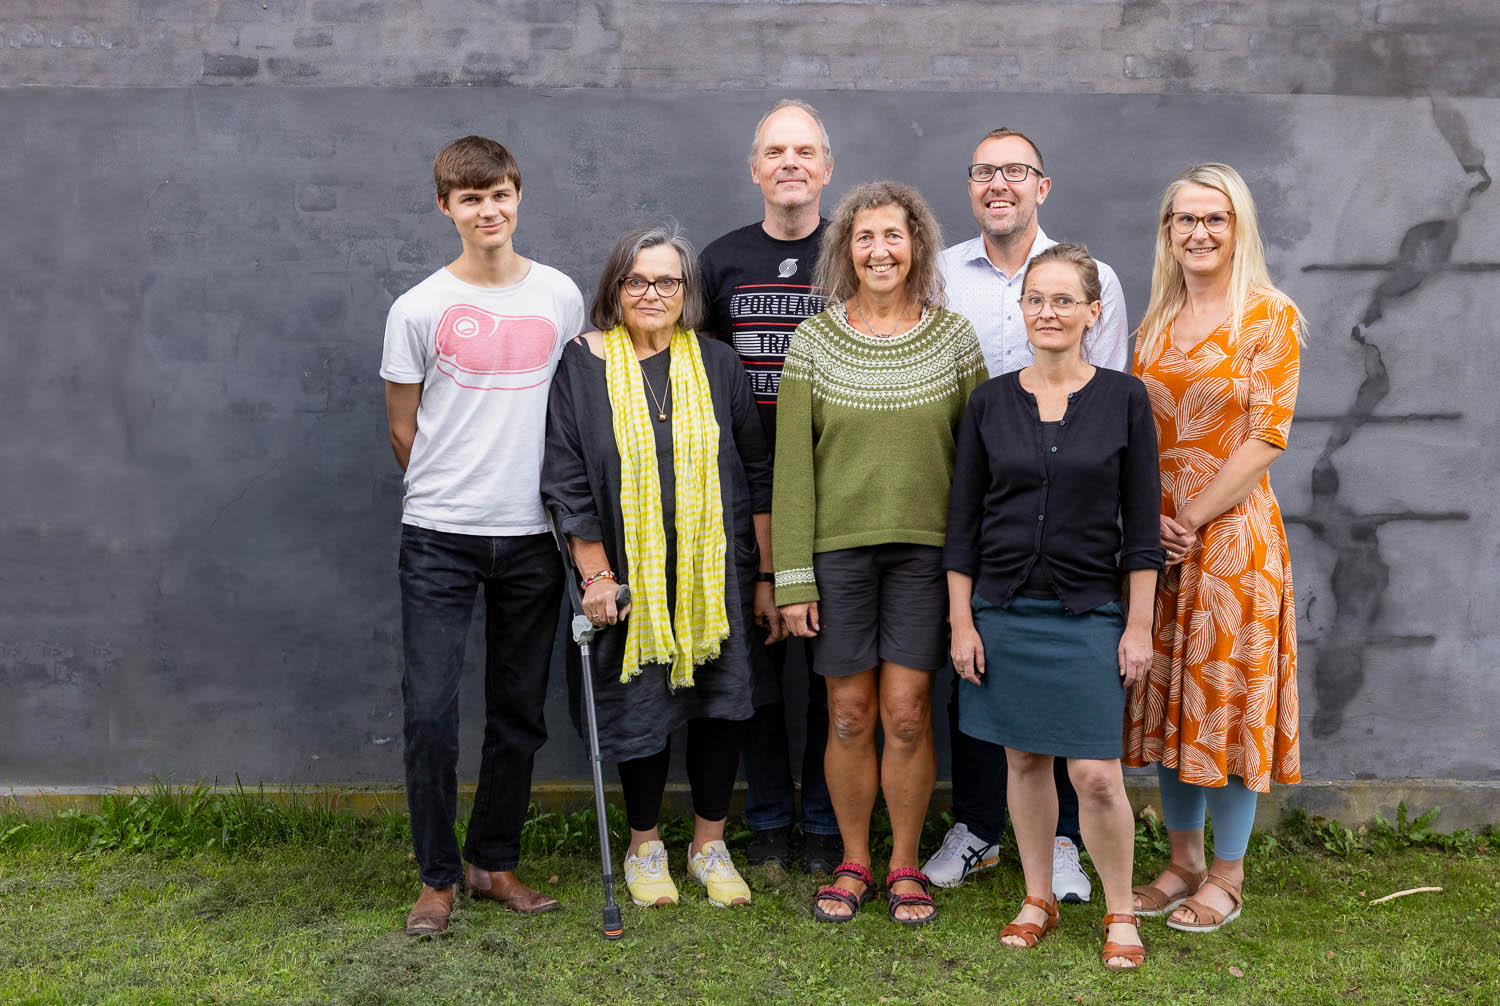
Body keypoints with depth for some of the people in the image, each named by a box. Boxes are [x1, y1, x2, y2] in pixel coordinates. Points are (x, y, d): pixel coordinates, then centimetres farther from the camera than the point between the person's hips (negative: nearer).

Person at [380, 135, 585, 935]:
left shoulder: (561, 297, 6)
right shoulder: (419, 308, -2)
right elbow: (403, 428, 6)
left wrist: (558, 501, 9)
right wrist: (449, 495, 9)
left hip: (532, 536, 3)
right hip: (439, 537, -2)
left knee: (519, 713, 10)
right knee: (430, 711, -4)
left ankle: (494, 862, 26)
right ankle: (437, 876, 13)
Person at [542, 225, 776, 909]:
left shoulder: (718, 365, 5)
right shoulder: (581, 367, -2)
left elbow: (757, 474, 7)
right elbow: (566, 481, -4)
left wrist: (766, 576, 4)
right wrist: (596, 576, -10)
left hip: (717, 572, 2)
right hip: (630, 577, -2)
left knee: (720, 708, 5)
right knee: (641, 710, 6)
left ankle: (709, 845, 25)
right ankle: (645, 847, 27)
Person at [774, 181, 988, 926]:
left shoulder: (953, 337, 3)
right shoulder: (814, 340, 1)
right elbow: (792, 465, 0)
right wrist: (793, 576, -5)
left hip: (926, 548, 0)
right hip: (837, 548, 0)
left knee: (906, 712, 1)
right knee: (849, 715, 5)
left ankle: (905, 865, 19)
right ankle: (853, 863, 23)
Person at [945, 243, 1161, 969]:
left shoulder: (1123, 399, -2)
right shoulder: (991, 402, 1)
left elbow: (1142, 523, 0)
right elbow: (963, 521, 4)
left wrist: (1139, 625, -3)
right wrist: (961, 622, 0)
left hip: (1088, 613, -2)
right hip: (1005, 610, 2)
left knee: (1096, 774, -4)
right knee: (1025, 760, 11)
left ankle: (1119, 912, 18)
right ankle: (1038, 899, 28)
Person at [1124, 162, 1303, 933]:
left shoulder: (1270, 316, -5)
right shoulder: (1155, 324, 11)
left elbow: (1266, 437, -11)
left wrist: (1194, 518, -13)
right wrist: (1151, 519, -5)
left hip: (1233, 532, -5)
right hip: (1156, 537, 5)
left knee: (1227, 695, 2)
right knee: (1167, 696, 10)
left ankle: (1225, 877, 16)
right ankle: (1182, 861, 25)